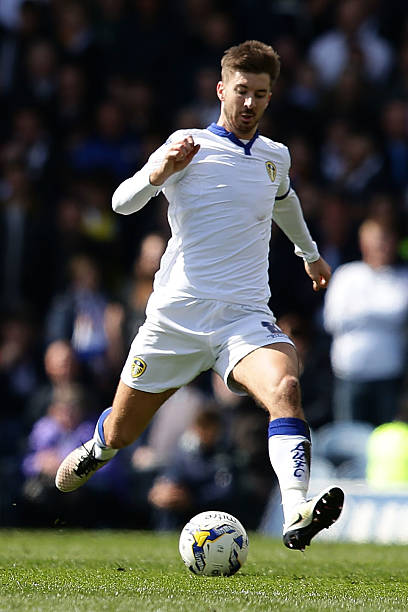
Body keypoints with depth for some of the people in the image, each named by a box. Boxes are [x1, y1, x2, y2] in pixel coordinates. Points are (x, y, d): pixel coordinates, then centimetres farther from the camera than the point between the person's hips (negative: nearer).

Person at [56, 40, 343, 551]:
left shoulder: (276, 157, 11)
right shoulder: (190, 145, -4)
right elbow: (122, 202, -11)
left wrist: (309, 252, 49)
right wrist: (159, 171, -31)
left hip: (245, 317, 2)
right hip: (176, 313, -2)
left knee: (284, 387, -30)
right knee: (120, 433, 10)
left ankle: (296, 516, -45)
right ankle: (92, 453, 48)